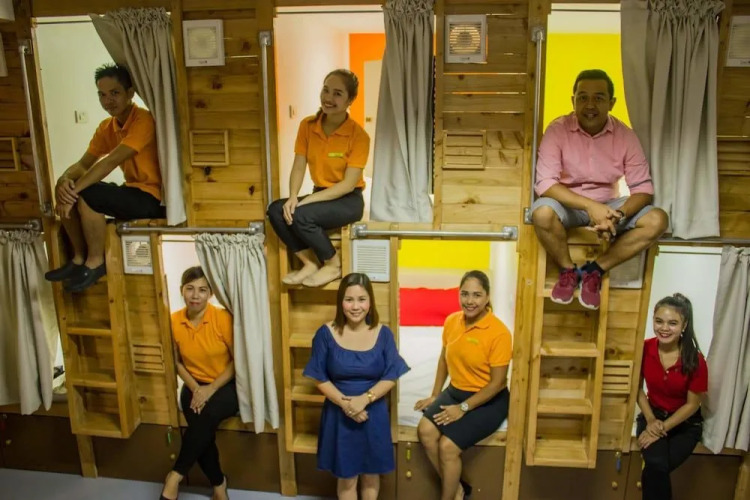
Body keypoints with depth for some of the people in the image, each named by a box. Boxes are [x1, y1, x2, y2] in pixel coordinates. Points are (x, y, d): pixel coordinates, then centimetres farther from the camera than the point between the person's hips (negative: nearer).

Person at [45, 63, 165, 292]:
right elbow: (84, 163, 3)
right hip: (131, 191, 8)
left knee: (87, 195, -27)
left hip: (152, 197, -8)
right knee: (64, 193, -2)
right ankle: (79, 258, 6)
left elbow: (111, 161, -25)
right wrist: (64, 179, -19)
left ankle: (96, 262, -8)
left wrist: (74, 189, -26)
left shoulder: (143, 120, -18)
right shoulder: (106, 127, 9)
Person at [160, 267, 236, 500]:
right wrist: (195, 388, -10)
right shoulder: (174, 321, -6)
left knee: (205, 416, -32)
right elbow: (178, 362, 6)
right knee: (202, 431, -21)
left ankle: (176, 475, -10)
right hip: (194, 386, 3)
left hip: (226, 386, -3)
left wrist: (211, 389, -17)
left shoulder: (223, 317, -16)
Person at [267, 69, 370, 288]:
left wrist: (307, 201, -24)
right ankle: (310, 263, -4)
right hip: (321, 195, 6)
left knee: (301, 215, -29)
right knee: (276, 210, -19)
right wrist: (293, 197, -23)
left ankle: (333, 265, -5)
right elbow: (298, 167, -2)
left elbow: (349, 184, -19)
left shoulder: (358, 135, -17)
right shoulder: (307, 126, -2)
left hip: (349, 200, -5)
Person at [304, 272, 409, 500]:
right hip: (339, 414, -1)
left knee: (371, 473, 18)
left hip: (374, 413, 1)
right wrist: (345, 403, -20)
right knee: (346, 475, 14)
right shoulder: (326, 333, -10)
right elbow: (320, 378, -7)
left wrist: (365, 399, -22)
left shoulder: (383, 333, -7)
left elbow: (391, 377, -7)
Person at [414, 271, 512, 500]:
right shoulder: (451, 321, -2)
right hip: (455, 391, 6)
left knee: (448, 445, -21)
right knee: (425, 430, -18)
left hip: (489, 401, -5)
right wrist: (435, 395, 6)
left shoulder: (498, 332, -20)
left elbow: (496, 383, -17)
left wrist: (463, 408, -18)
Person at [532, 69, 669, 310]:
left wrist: (618, 216, -30)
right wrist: (590, 206, -34)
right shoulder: (557, 130, -15)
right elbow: (545, 183, -23)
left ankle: (594, 270, -7)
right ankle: (568, 270, -7)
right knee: (542, 212, -36)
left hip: (607, 204, 3)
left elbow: (643, 188, -9)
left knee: (657, 220, -21)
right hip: (568, 204, -3)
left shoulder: (625, 136, -8)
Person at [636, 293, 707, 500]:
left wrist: (662, 428, -17)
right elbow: (637, 388, -2)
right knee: (656, 465, -25)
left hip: (685, 422, -1)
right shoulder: (644, 349, -15)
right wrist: (651, 420, -14)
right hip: (653, 414, 1)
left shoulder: (695, 360, -20)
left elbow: (692, 404, -12)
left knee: (654, 471, -21)